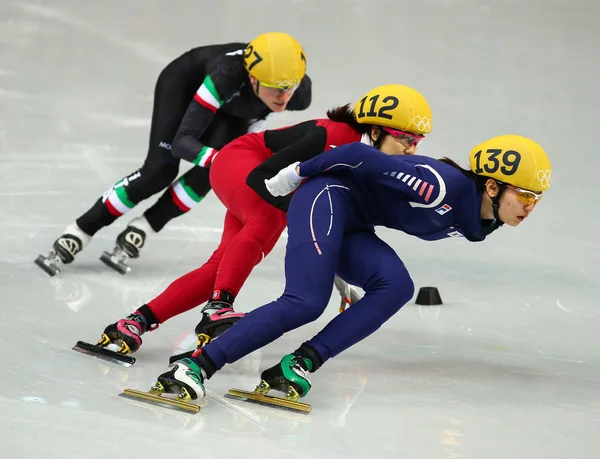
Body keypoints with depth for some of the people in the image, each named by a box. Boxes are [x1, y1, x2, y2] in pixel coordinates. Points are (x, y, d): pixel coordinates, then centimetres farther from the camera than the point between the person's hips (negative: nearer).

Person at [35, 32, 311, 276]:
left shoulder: (299, 91, -33)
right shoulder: (227, 73, -46)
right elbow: (182, 140, -46)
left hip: (233, 110, 4)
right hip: (184, 82, -4)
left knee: (209, 172, -23)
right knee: (160, 170, -18)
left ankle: (137, 233, -8)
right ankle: (76, 235, -7)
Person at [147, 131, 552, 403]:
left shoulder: (475, 226, 6)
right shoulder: (442, 188, -24)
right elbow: (363, 157, -20)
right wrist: (297, 174, -10)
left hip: (351, 227, 9)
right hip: (328, 198, -8)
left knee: (396, 286, -18)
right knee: (305, 303, -24)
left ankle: (297, 367, -26)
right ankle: (194, 368, -28)